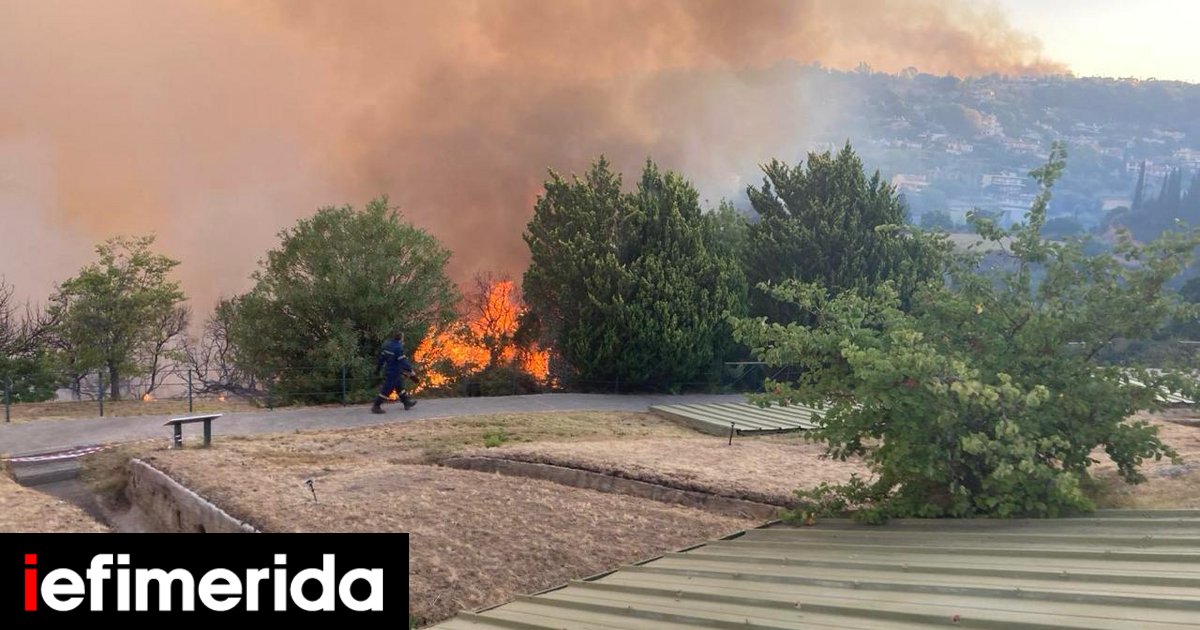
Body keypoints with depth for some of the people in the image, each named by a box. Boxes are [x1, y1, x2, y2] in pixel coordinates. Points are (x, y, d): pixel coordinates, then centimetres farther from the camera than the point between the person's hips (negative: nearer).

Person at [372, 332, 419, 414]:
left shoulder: (388, 345, 6)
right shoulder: (398, 347, -21)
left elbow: (382, 357, 14)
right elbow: (403, 361, -25)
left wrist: (378, 368, 23)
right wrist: (411, 371, -22)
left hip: (388, 370, 10)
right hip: (393, 372, -10)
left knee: (399, 386, 20)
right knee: (387, 389, -4)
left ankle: (407, 402, 32)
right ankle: (376, 406, -2)